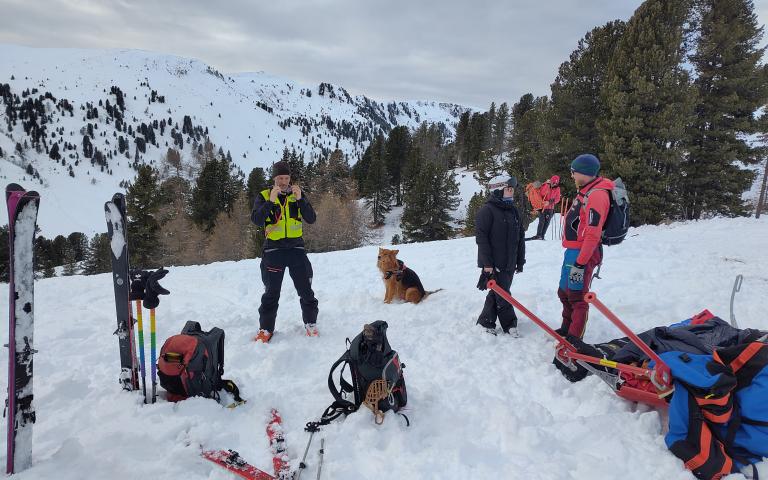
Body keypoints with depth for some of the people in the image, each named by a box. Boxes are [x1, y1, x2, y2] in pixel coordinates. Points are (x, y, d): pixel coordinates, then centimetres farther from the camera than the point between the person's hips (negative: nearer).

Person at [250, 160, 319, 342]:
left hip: (296, 248, 2)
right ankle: (266, 328, 19)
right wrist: (270, 201, -25)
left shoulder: (298, 194, 6)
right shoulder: (264, 196, 1)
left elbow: (311, 219, -5)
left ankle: (310, 323, 24)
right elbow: (256, 220, -14)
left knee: (305, 290, 7)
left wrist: (300, 199, -17)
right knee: (271, 292, 5)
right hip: (273, 250, -1)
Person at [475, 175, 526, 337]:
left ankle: (486, 321, 26)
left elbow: (520, 237, 17)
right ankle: (510, 324, 15)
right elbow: (481, 237, -15)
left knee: (497, 294, 13)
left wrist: (520, 260, 15)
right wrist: (487, 263, -18)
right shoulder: (487, 210, -11)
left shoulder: (513, 210, 12)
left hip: (510, 263, 7)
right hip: (494, 264, -7)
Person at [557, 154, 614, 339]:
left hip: (583, 253, -10)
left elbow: (593, 235, -23)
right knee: (564, 292, 21)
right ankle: (566, 329, 38)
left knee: (577, 297, -2)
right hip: (573, 250, 10)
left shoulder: (596, 195, -18)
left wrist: (580, 263, -24)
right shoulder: (585, 192, 15)